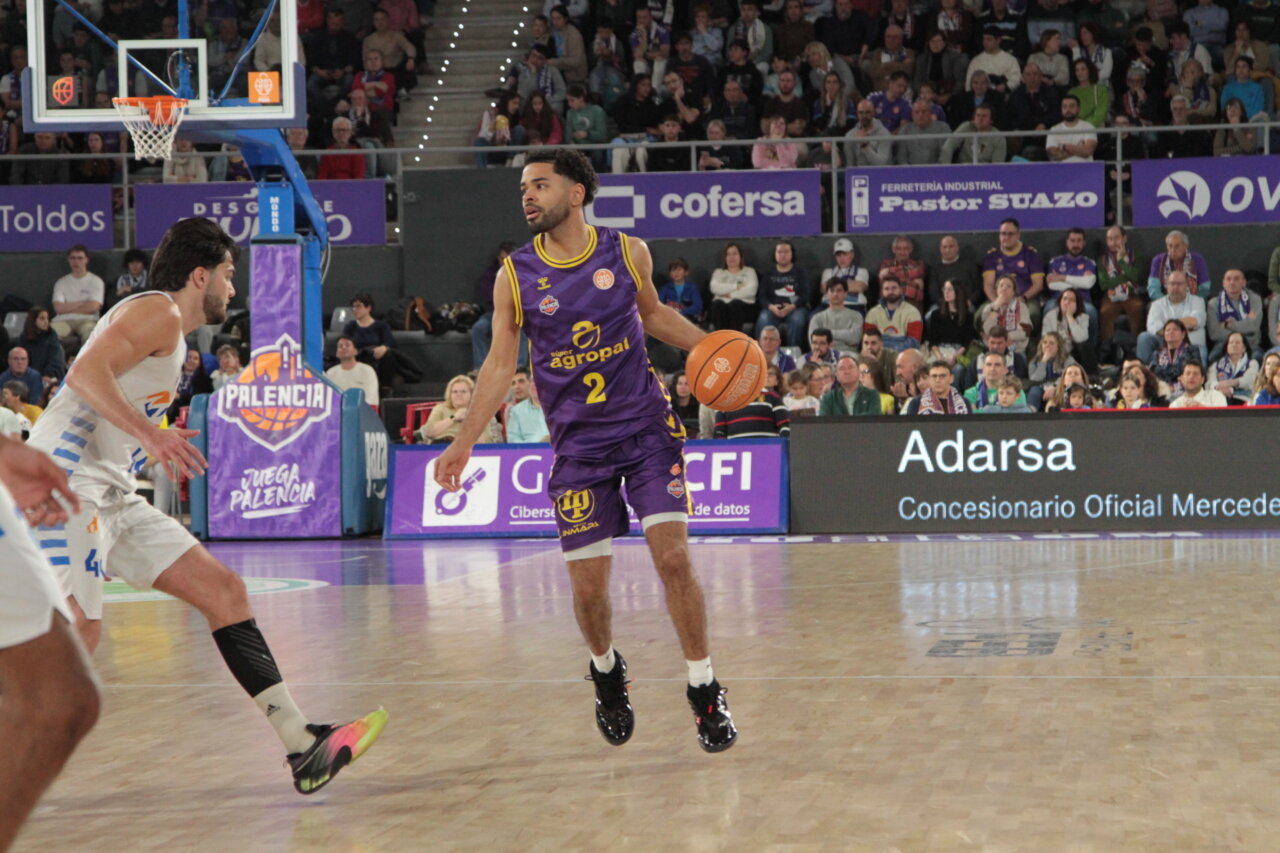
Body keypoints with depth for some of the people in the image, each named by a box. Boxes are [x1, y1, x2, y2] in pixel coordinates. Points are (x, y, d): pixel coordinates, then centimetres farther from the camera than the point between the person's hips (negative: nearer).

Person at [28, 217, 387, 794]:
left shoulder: (168, 332, 22)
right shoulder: (158, 312, -7)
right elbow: (85, 373, -22)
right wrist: (150, 433, -32)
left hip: (112, 497, 10)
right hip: (68, 485, -10)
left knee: (224, 590, 5)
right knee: (78, 631, -20)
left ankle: (303, 747, 2)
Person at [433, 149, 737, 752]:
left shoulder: (628, 253, -2)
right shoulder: (515, 276, -3)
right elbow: (500, 364, 2)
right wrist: (463, 444, -4)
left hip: (646, 429, 0)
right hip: (577, 446, 0)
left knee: (673, 557, -12)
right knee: (588, 587, -1)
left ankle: (704, 692, 3)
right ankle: (605, 671, 32)